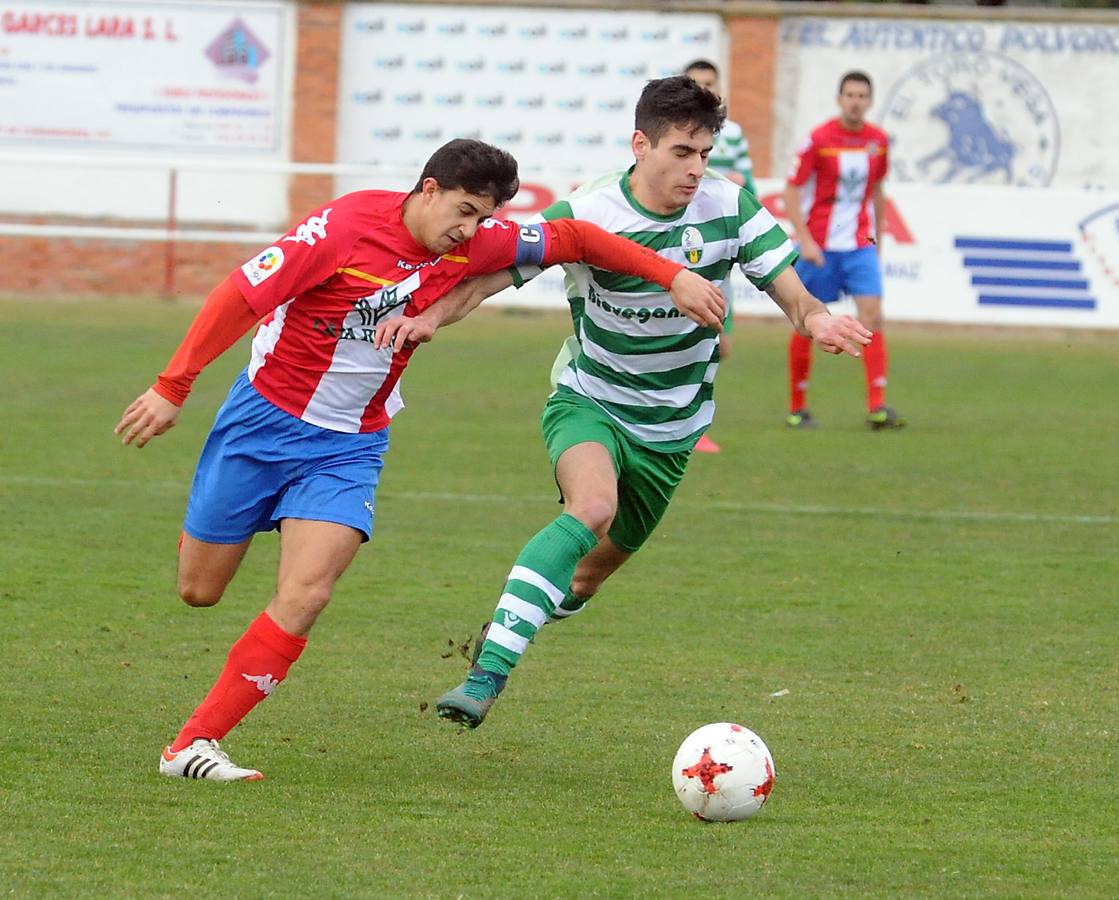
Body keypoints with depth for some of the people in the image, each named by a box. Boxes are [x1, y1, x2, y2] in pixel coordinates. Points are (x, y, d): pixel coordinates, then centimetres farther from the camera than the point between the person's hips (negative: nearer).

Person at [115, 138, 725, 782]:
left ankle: (194, 745, -14)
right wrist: (172, 389, -19)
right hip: (265, 415, -3)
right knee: (199, 591, 7)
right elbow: (241, 296, -19)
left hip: (351, 447, 3)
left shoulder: (473, 245, -7)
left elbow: (574, 239, 4)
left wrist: (673, 275, -2)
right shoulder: (346, 227, -21)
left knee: (305, 596, -19)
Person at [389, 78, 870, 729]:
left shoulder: (730, 206, -11)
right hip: (589, 401, -4)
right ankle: (486, 674, -39)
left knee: (591, 573, 15)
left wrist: (815, 317, -33)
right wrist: (431, 316, -40)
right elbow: (491, 272, -20)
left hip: (671, 426, 4)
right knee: (593, 506, -35)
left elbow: (787, 287, -8)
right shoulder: (585, 215, -19)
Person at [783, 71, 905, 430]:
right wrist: (805, 239, -17)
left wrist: (878, 237, 18)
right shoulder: (818, 140, -9)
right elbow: (792, 192, -8)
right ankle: (797, 407, 16)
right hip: (818, 246, -3)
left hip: (860, 245, 3)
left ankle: (877, 406, -15)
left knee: (872, 317, -12)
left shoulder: (878, 141, 3)